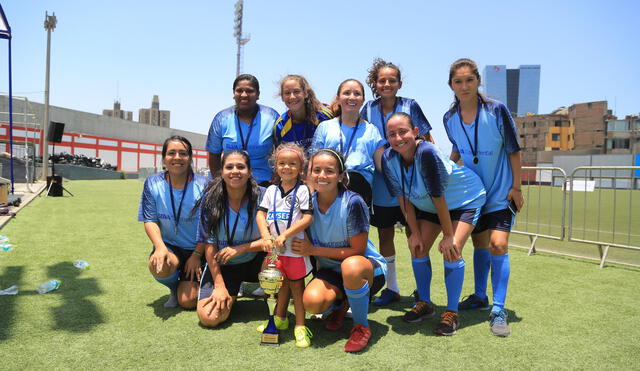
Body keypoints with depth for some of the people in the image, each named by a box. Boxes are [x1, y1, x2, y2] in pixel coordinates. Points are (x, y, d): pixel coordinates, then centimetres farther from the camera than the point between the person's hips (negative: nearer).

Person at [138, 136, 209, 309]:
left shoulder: (203, 185, -12)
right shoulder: (153, 184, -5)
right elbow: (150, 220, -4)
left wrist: (197, 255, -12)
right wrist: (160, 247, -21)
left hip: (197, 250, -1)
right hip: (169, 245, 2)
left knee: (188, 302, -10)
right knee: (158, 266, -34)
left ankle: (188, 284, 29)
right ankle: (174, 287, 5)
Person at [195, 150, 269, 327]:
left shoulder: (262, 196, -14)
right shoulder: (210, 199, -12)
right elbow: (209, 244, -10)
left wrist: (240, 249, -21)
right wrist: (219, 285, -12)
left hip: (255, 261, 0)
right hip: (222, 265, 1)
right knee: (208, 317, -17)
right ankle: (231, 295, 19)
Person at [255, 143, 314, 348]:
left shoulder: (302, 190, -8)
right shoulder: (272, 190, 7)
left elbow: (307, 218, -15)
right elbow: (261, 213, 4)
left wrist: (284, 235, -19)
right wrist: (266, 236, -11)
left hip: (296, 247, -4)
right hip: (275, 247, 4)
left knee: (296, 284, 4)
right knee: (282, 283, 19)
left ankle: (300, 325, 14)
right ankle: (279, 318, 34)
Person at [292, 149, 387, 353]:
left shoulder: (353, 203, -21)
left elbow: (357, 250, -19)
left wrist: (313, 250, -19)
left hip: (368, 268, -4)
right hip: (331, 271, 4)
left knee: (350, 266, -40)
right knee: (311, 301, -28)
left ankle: (361, 327, -12)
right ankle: (340, 305, 11)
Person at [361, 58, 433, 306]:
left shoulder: (410, 106, -2)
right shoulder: (369, 109, 5)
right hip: (380, 182, 3)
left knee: (414, 234, 2)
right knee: (384, 234, 9)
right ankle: (391, 287, 24)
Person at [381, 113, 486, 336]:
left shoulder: (427, 153, -36)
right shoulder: (389, 158, -18)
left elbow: (438, 197, -30)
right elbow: (403, 197, -9)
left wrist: (448, 235, -22)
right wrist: (415, 232, -9)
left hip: (465, 200, -6)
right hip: (428, 205, 6)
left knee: (451, 251, -17)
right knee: (417, 249, 0)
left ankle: (452, 312, -1)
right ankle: (425, 304, 20)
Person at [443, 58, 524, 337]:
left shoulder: (496, 110, -17)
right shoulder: (450, 119, -6)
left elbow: (513, 150, -10)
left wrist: (516, 187, -10)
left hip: (501, 192, -4)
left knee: (498, 244, -13)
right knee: (479, 244, 13)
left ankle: (498, 310, -3)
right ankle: (480, 296, 31)